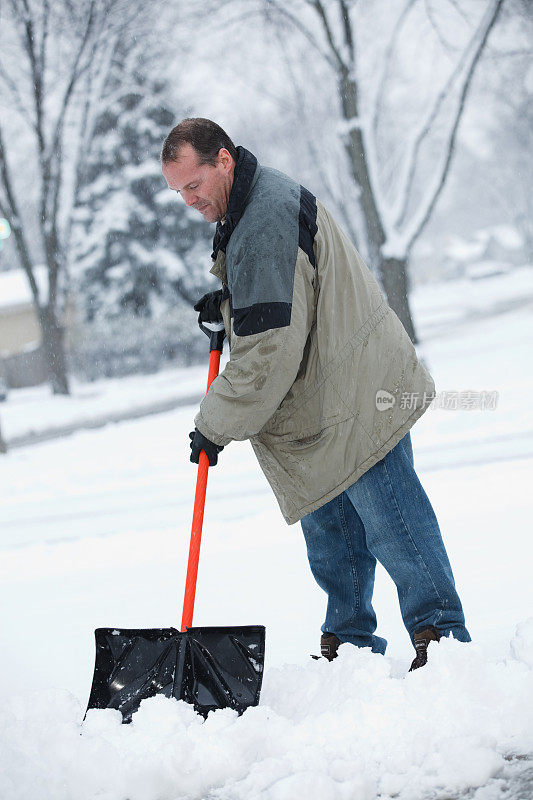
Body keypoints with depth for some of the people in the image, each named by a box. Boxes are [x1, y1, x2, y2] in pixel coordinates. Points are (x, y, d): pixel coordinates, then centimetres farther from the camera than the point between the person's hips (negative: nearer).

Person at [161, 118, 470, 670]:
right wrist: (227, 305, 7)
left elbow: (270, 352, -27)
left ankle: (440, 630, 3)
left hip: (355, 400, -10)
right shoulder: (244, 210, 11)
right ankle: (350, 641, 19)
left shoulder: (266, 224, -24)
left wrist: (217, 424, -16)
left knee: (387, 520, -6)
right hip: (318, 404, 10)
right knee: (327, 526, 12)